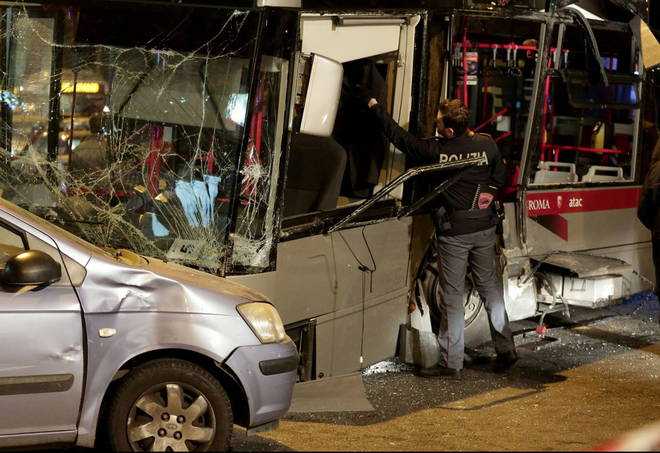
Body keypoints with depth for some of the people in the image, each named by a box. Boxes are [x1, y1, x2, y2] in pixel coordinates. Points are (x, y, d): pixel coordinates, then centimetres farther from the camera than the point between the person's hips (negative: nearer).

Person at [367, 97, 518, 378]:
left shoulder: (434, 151, -16)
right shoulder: (486, 145, -5)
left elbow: (399, 137, -6)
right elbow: (500, 176, 11)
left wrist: (376, 108, 3)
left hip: (453, 232, -4)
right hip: (484, 228, 4)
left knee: (452, 297, 2)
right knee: (491, 290, 13)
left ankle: (451, 363, 5)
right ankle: (505, 353, 17)